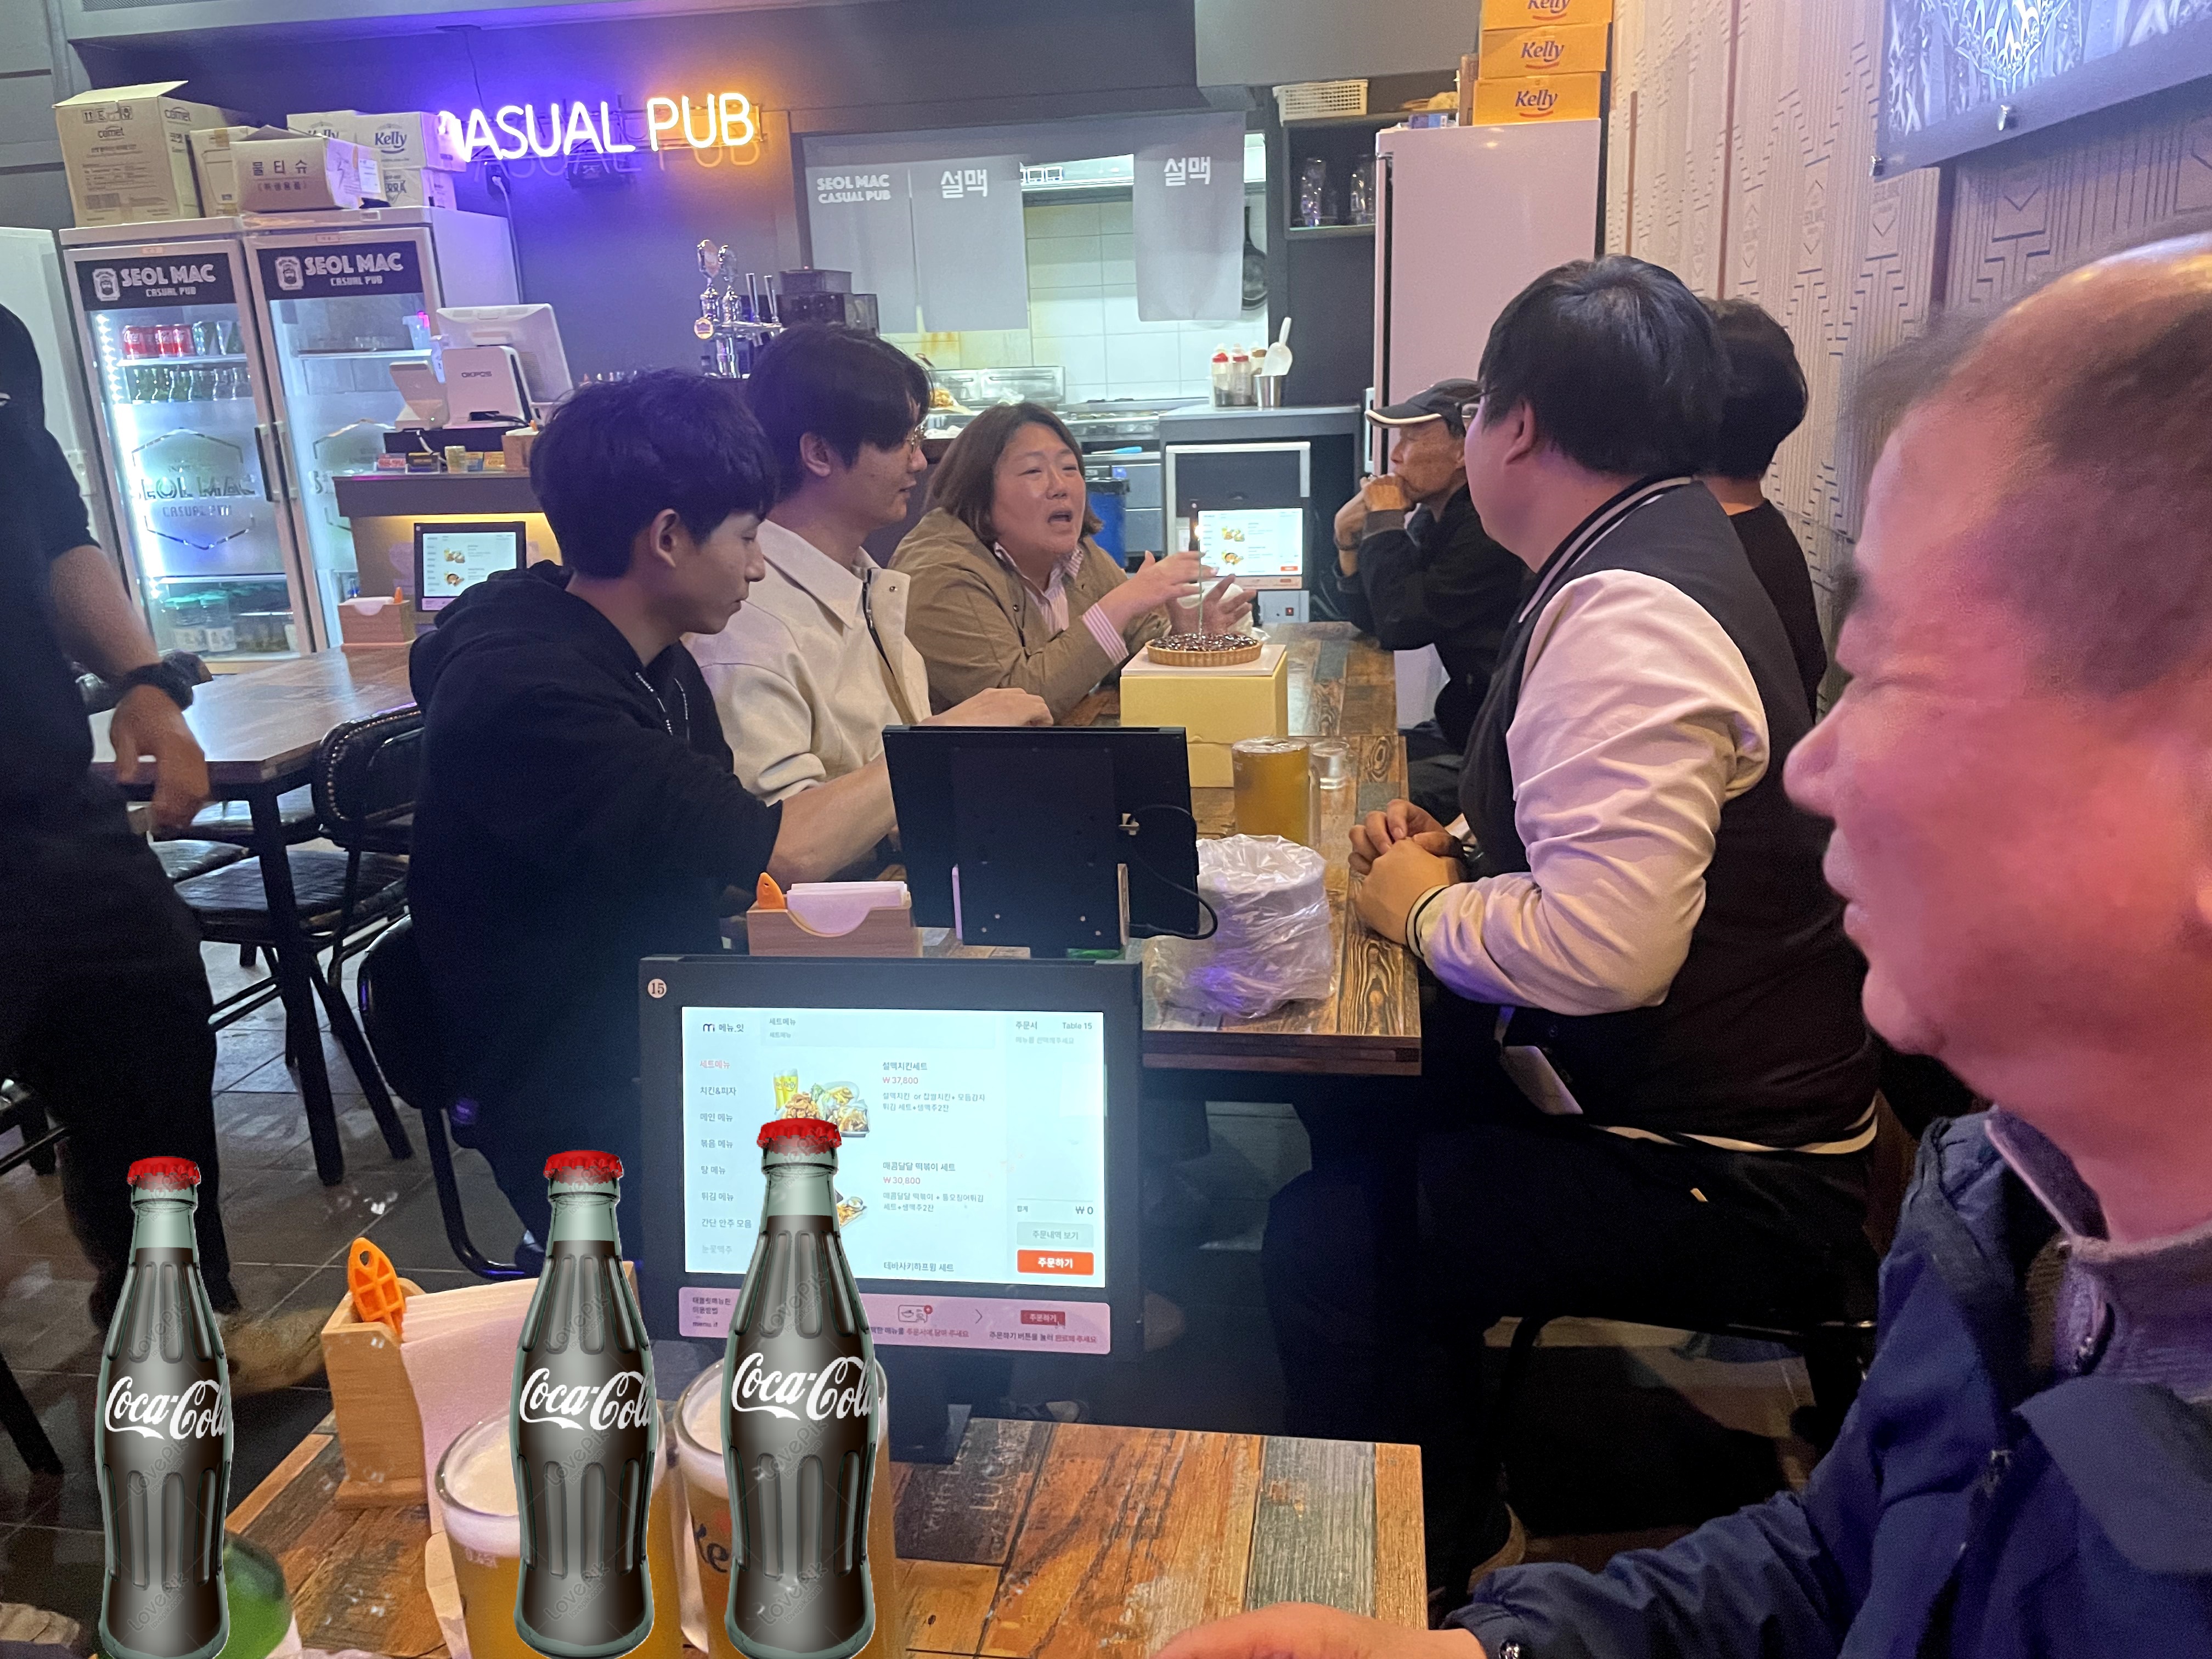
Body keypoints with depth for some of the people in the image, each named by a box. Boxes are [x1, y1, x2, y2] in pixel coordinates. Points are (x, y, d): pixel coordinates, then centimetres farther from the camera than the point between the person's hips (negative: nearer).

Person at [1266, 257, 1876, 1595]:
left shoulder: (1628, 619, -25)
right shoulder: (1659, 552, 9)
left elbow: (1602, 945, -35)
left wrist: (1425, 909, -15)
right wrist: (1458, 849, 7)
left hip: (1726, 1186, -10)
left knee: (1327, 1236, -15)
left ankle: (1444, 1563, 11)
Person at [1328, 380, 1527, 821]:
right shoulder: (1433, 519, 9)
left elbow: (1401, 626, -23)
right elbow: (1372, 622, 12)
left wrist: (1385, 522, -12)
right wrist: (1348, 540, -2)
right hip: (1460, 728, 10)